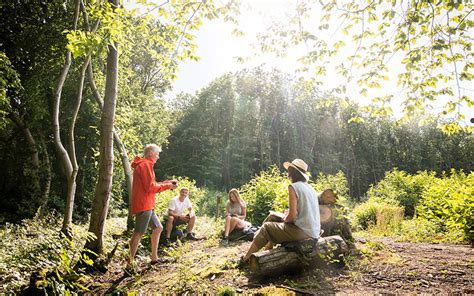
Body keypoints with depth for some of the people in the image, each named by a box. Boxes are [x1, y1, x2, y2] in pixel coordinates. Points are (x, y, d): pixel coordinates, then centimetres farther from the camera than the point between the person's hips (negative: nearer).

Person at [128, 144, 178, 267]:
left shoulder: (143, 164, 21)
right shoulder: (146, 165, -12)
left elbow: (151, 185, 21)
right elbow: (150, 187, -18)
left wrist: (168, 183, 16)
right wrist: (167, 186, -7)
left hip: (147, 205, 11)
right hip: (143, 205, -11)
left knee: (158, 228, 17)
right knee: (139, 233, -9)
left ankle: (154, 258, 22)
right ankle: (130, 262, -5)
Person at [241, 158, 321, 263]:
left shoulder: (293, 187, -13)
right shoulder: (310, 188, 12)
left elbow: (292, 215, -18)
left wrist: (284, 219, 2)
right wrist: (287, 216, 13)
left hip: (302, 231, -8)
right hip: (314, 232, 8)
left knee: (266, 227, 10)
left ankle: (246, 258, 19)